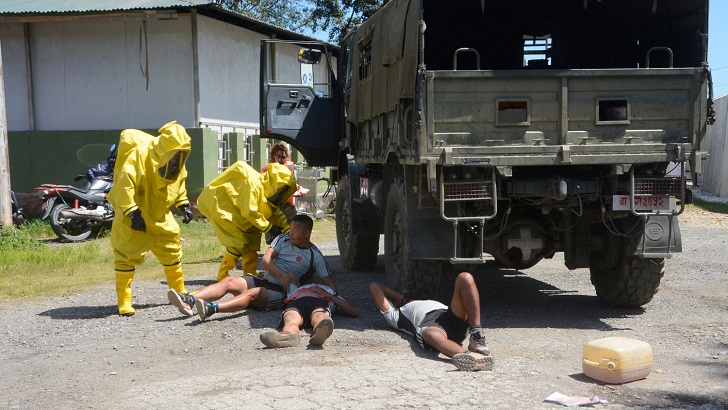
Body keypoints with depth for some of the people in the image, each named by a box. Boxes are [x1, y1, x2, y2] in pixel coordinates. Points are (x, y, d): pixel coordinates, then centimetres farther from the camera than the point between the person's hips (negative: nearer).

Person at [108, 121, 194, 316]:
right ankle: (124, 301, -2)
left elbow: (179, 181, 16)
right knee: (128, 253, -10)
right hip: (132, 215, -7)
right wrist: (132, 212, -36)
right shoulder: (140, 155, -27)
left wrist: (183, 204, 5)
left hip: (159, 215, 7)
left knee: (172, 248, 13)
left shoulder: (177, 162, -2)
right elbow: (124, 183, -34)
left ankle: (179, 291, 30)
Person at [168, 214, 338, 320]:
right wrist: (282, 275, -13)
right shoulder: (283, 239, 17)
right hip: (263, 281, 5)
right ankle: (189, 300, -43)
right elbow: (266, 259, 4)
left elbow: (328, 281, 1)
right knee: (229, 281, -21)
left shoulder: (315, 256, 5)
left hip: (282, 293, -5)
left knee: (253, 293, -35)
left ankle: (212, 308, -61)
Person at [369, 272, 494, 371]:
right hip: (426, 323, -5)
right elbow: (374, 287, 35)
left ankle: (477, 337, -31)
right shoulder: (394, 314, 36)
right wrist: (400, 297, 43)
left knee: (465, 277, -18)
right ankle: (473, 357, -70)